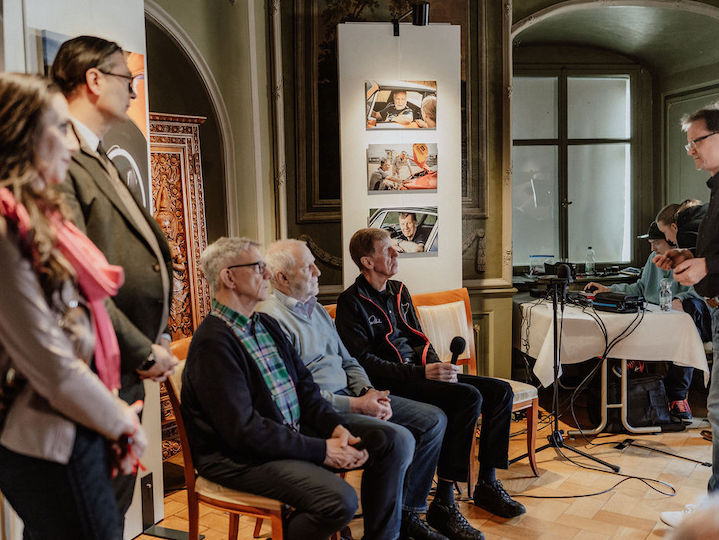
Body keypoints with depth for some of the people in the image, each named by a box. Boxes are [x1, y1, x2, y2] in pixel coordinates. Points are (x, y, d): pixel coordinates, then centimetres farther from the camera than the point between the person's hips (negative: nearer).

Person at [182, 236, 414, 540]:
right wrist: (320, 450, -19)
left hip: (293, 433, 9)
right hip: (241, 458, -9)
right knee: (340, 500, -28)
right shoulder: (212, 342, -18)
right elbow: (243, 429, -22)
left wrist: (335, 427, -5)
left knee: (393, 444, 0)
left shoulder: (266, 325, 12)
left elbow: (303, 385, 14)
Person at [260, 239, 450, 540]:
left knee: (433, 420, 2)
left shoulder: (316, 309, 17)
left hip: (350, 396, 10)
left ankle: (408, 515, 9)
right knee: (398, 438, -28)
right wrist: (357, 405, -18)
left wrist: (368, 392, 0)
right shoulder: (270, 318, -14)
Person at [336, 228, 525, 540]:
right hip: (392, 385, -8)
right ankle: (443, 504, -25)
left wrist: (437, 367, -1)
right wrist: (422, 374, -21)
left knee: (500, 391, -3)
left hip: (419, 373, 8)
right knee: (468, 397, -29)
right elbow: (364, 361, -16)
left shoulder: (399, 292, 17)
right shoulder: (352, 302, -8)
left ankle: (487, 484, 6)